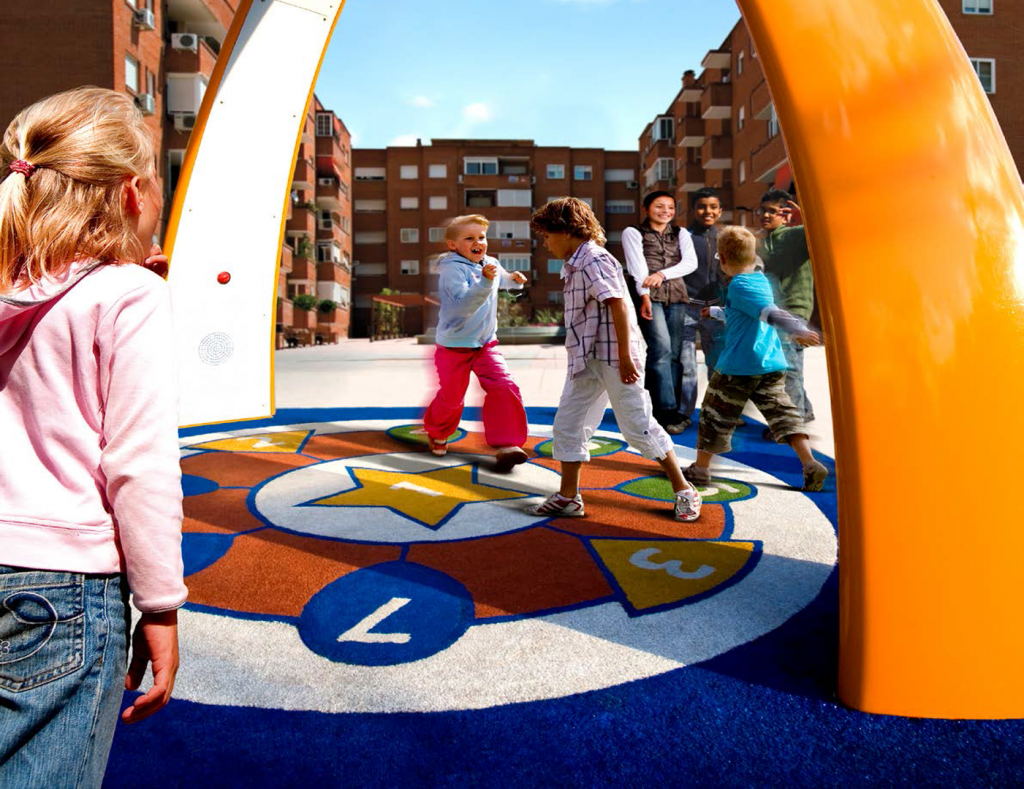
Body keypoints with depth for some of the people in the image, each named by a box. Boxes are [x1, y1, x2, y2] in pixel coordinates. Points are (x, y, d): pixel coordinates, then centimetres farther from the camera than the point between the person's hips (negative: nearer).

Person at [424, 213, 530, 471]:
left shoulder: (491, 264, 2)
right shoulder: (452, 269, -21)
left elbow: (501, 279, 28)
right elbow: (463, 306, -35)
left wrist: (514, 279, 6)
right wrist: (485, 281, -45)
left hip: (486, 343, 5)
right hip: (454, 346, -5)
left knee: (504, 387, -13)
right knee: (451, 396, 9)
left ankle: (506, 443, -7)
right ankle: (436, 433, 41)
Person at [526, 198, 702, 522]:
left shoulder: (593, 260, -14)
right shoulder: (576, 265, 15)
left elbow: (619, 306, -21)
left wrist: (625, 356, -23)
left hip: (612, 357, -10)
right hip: (586, 359, 10)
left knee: (638, 426, -2)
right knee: (566, 425, 8)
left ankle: (684, 491, 13)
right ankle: (568, 498, 16)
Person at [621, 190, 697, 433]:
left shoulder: (681, 234, 21)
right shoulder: (633, 232, 10)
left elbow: (691, 262, 5)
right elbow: (637, 266, -4)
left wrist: (662, 274, -11)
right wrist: (645, 296, -17)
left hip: (676, 296, 4)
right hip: (649, 295, -4)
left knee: (675, 353, -1)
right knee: (661, 349, -18)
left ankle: (679, 411, 3)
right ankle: (667, 411, -17)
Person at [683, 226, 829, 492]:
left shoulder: (738, 286, -12)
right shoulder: (762, 280, 14)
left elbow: (770, 313, -27)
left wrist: (798, 330, -39)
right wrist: (716, 312, 46)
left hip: (739, 366, -7)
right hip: (772, 364, 7)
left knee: (715, 415, 6)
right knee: (783, 412, 5)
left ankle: (700, 468, 16)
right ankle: (811, 464, -7)